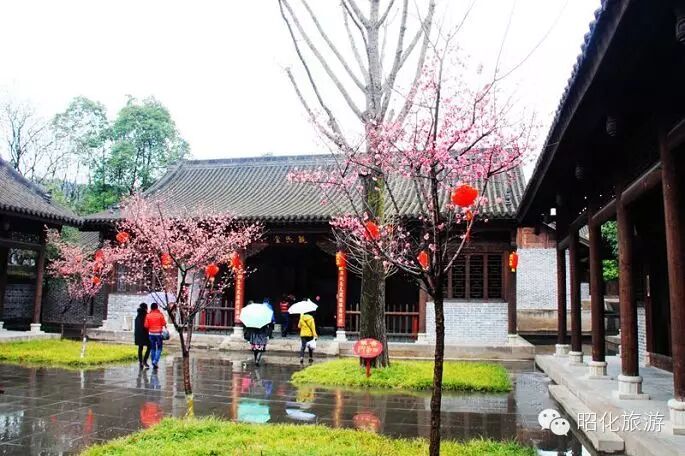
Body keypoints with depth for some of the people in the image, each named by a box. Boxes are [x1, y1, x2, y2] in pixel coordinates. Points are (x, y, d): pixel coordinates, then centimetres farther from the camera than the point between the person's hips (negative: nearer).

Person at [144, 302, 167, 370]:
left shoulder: (148, 315, -1)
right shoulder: (160, 315, -8)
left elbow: (146, 326, -2)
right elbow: (164, 324, -7)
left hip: (151, 333, 3)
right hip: (158, 333, -3)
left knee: (152, 349, 10)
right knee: (159, 349, 4)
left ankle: (154, 364, 12)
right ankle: (155, 361, -14)